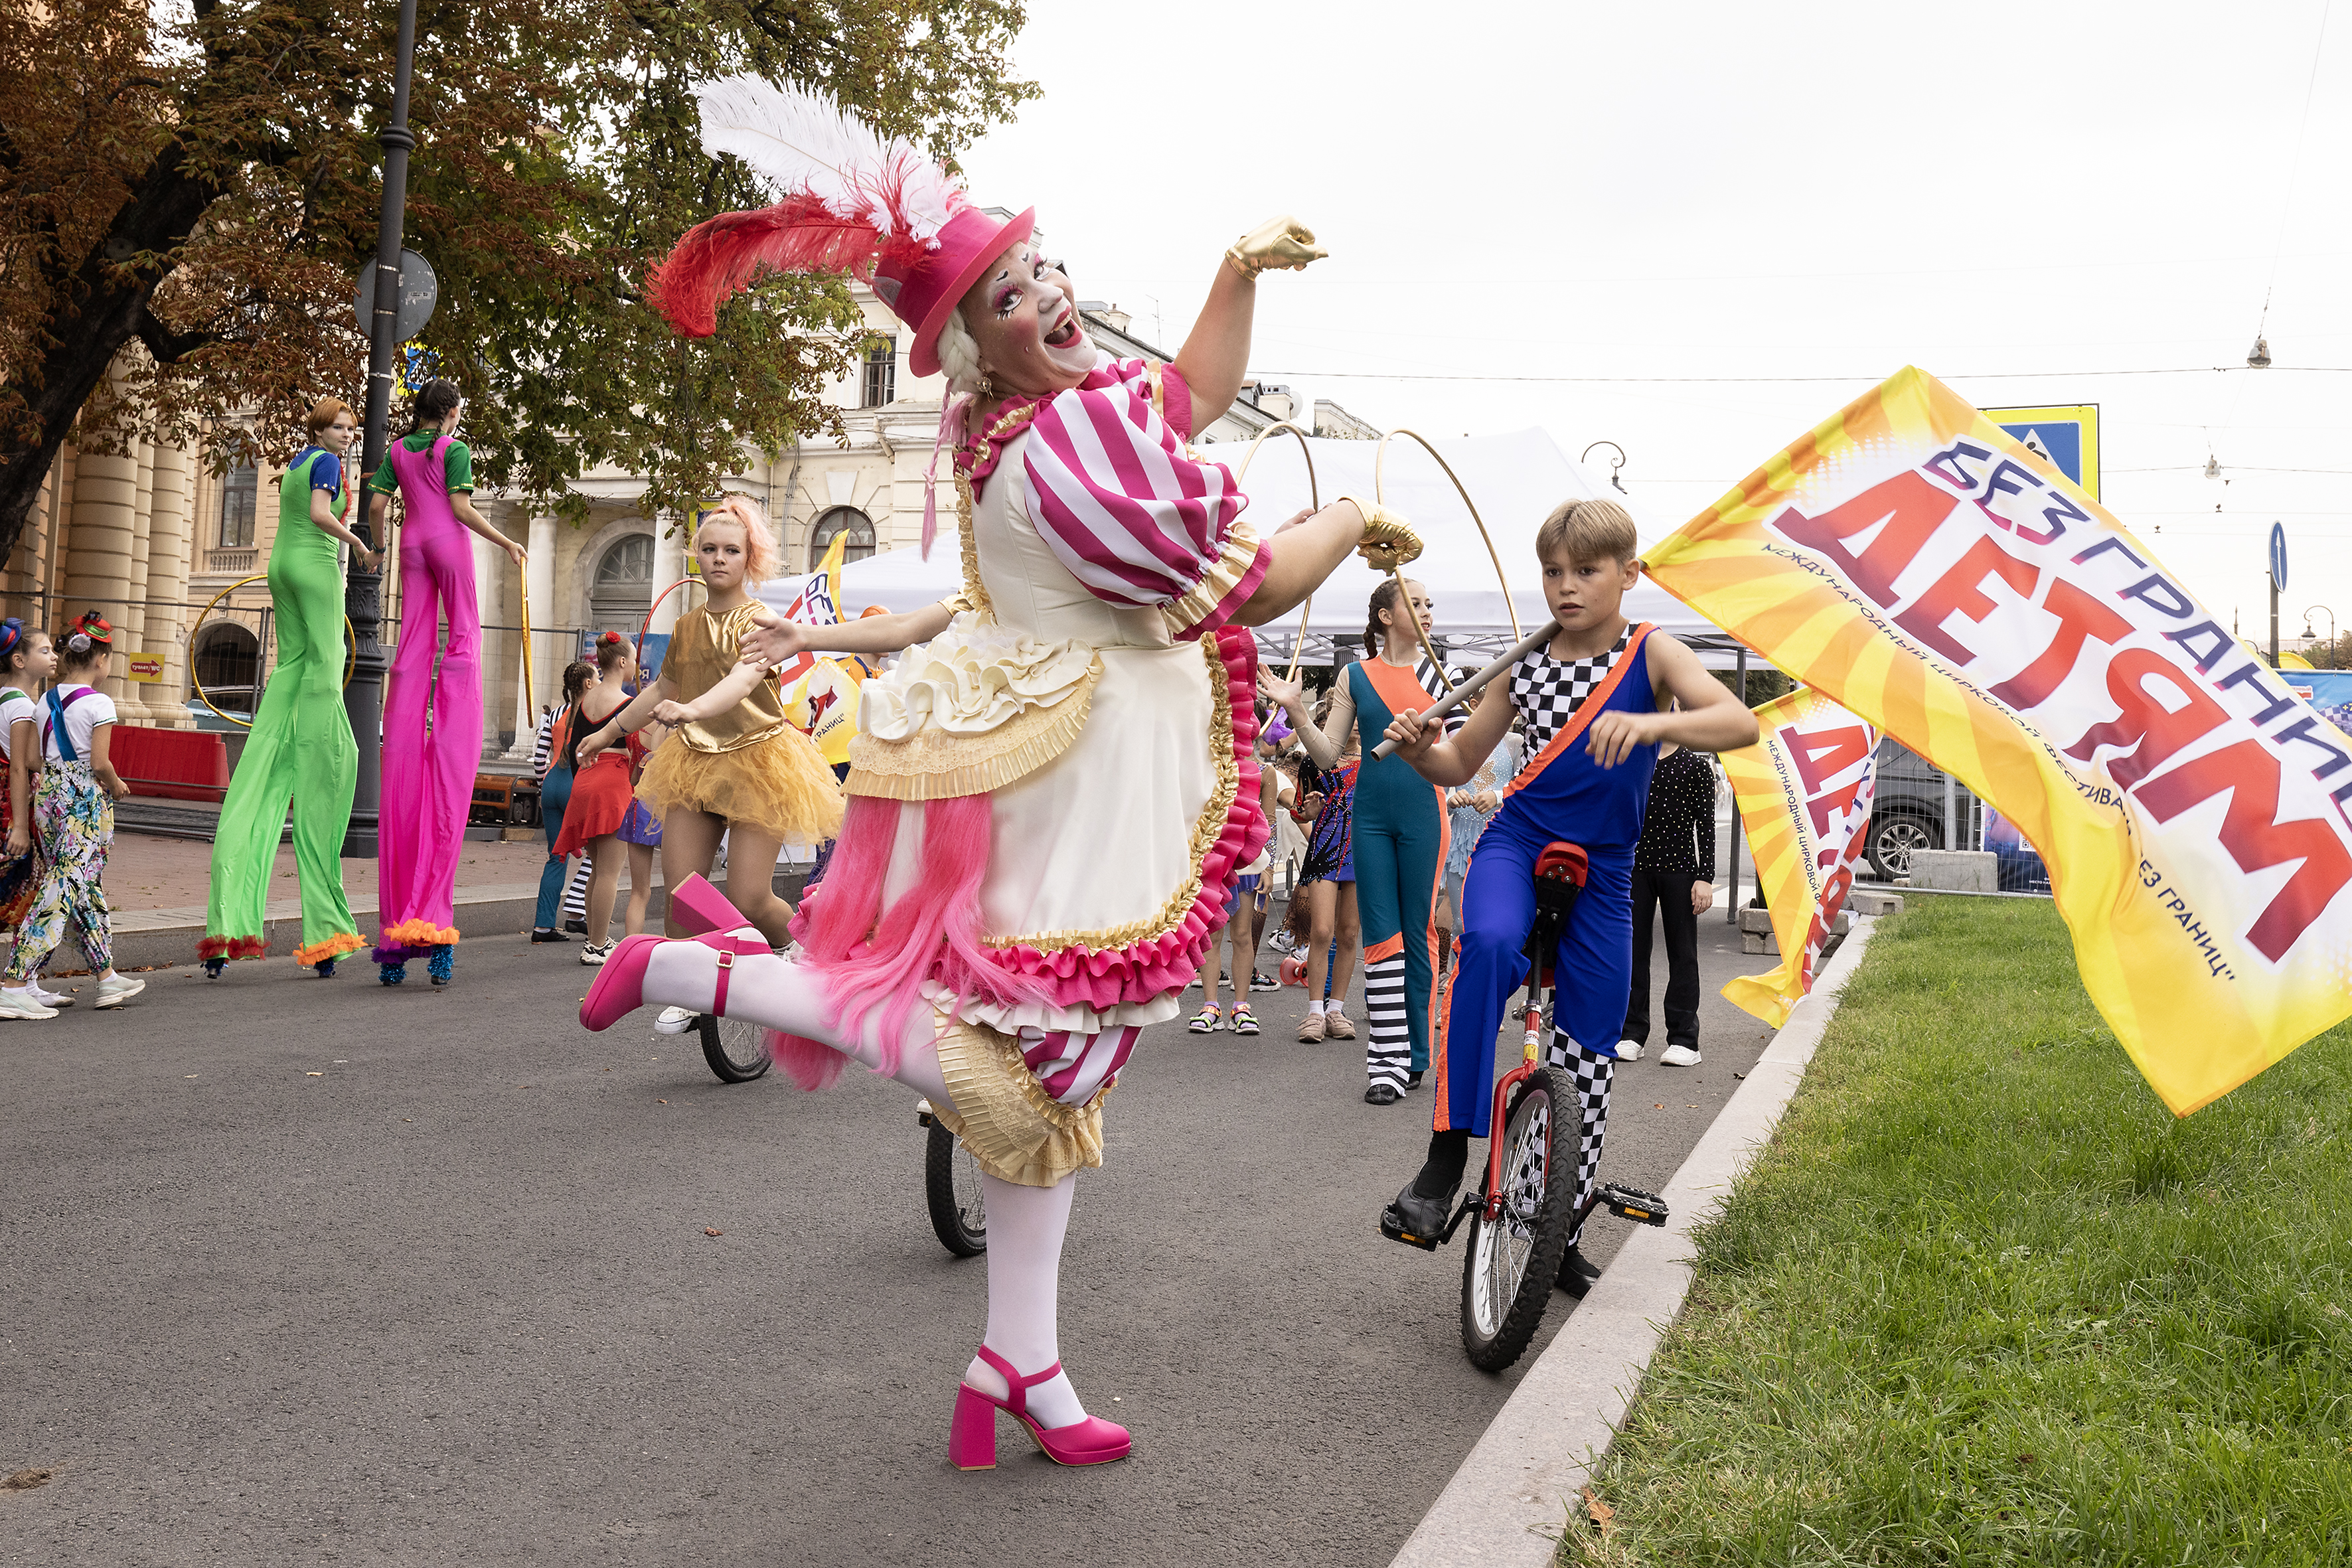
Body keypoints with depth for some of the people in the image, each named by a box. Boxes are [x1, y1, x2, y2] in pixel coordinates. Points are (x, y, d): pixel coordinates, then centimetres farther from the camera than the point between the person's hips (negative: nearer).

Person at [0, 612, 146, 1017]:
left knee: (88, 888, 16)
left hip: (48, 796, 8)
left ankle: (107, 978, 24)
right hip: (86, 801, -8)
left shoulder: (45, 701, 10)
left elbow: (34, 760, 10)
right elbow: (99, 763, -12)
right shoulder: (99, 703, -10)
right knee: (63, 889, -8)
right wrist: (118, 786, 6)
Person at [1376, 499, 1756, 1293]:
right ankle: (1447, 1154, -28)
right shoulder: (1526, 666, 4)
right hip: (1517, 843, 0)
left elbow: (1740, 724, -22)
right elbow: (1460, 763, 11)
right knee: (1489, 944, -35)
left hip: (1602, 871, 0)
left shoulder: (1652, 653, -4)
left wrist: (1649, 723, -40)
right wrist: (1416, 749, -12)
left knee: (1588, 1053, 4)